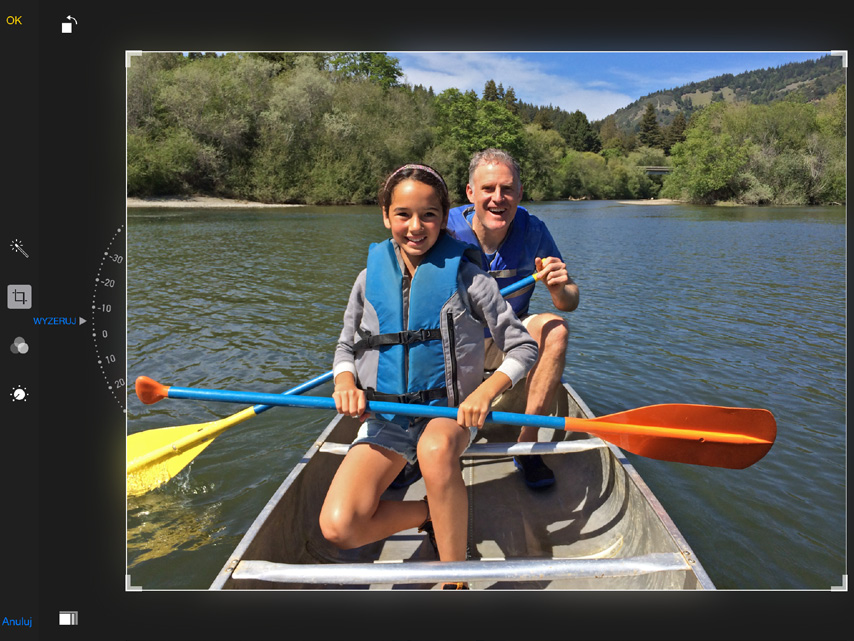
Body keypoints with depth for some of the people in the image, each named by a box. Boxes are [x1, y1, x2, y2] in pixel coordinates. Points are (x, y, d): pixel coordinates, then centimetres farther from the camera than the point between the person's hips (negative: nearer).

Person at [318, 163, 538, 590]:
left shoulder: (465, 274, -5)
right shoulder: (371, 278, 3)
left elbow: (522, 347, -3)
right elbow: (346, 348, 15)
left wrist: (485, 392, -21)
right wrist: (345, 383, -8)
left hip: (450, 410, -2)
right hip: (385, 416, 3)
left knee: (435, 448, -40)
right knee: (340, 528, -19)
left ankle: (455, 581, -19)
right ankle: (433, 515, 8)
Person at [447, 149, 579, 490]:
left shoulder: (533, 231, -13)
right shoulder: (445, 230, -18)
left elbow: (571, 302, -11)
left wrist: (559, 289, -35)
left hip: (506, 341, 1)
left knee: (554, 328, -27)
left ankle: (527, 444, -18)